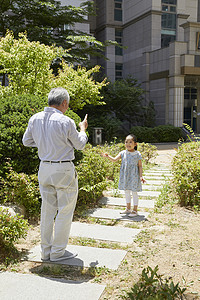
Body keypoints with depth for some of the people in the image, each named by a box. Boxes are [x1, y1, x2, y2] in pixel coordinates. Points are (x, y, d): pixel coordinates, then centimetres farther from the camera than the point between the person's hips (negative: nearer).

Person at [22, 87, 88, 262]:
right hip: (64, 170, -6)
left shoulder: (35, 119, 1)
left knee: (47, 209, 14)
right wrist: (83, 129, 17)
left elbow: (27, 141, 14)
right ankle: (58, 252, 12)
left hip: (44, 168, 6)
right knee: (65, 211, 5)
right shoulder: (66, 122, -15)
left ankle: (46, 250, 22)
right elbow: (80, 145, -1)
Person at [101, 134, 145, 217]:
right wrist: (108, 156, -23)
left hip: (134, 176, -4)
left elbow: (140, 166, -2)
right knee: (127, 192, 14)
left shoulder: (137, 154, -6)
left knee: (134, 192, 1)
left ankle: (135, 210, 13)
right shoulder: (123, 153, 1)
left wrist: (141, 176, -9)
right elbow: (114, 159, -5)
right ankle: (128, 209, 29)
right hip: (125, 176, 4)